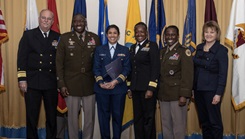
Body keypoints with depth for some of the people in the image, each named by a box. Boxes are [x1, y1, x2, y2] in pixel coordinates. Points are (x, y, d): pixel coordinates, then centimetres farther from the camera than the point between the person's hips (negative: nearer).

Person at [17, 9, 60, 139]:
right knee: (32, 115, 6)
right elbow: (21, 58, -2)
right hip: (32, 82, -2)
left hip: (52, 82, 2)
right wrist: (22, 79, -8)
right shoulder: (28, 35, 2)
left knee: (52, 116, 10)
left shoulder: (57, 37, 7)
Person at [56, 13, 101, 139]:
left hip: (90, 85, 1)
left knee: (90, 116, 9)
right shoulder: (65, 38, 1)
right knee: (72, 116, 8)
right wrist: (61, 84, -6)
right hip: (71, 85, -1)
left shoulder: (94, 38, 4)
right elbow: (59, 62, -1)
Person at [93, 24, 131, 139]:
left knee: (117, 116, 4)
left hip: (119, 88, 0)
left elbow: (126, 69, 0)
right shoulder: (99, 50, 10)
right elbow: (96, 68, 4)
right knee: (103, 116, 5)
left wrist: (116, 81, -13)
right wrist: (101, 83, -11)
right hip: (102, 88, 1)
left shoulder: (125, 50, 8)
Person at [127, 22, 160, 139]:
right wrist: (129, 88, 12)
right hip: (135, 88, 6)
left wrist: (151, 88, -16)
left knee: (148, 118, 1)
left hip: (147, 88, -6)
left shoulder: (152, 46, -3)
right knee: (137, 118, 11)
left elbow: (155, 68, -10)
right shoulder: (133, 47, 15)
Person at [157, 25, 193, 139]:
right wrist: (158, 93, 9)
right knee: (165, 124, 12)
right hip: (163, 95, 6)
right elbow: (159, 73, 12)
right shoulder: (162, 52, 13)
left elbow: (187, 75, -12)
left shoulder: (184, 52, -6)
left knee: (178, 124, 1)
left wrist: (184, 95, -18)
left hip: (177, 95, -6)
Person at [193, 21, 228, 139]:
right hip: (198, 89, 6)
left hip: (211, 90, -5)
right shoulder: (199, 47, 8)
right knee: (203, 120, 14)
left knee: (214, 121, 4)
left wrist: (218, 94, -16)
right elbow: (195, 68, 10)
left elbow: (223, 74, -11)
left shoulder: (221, 50, -8)